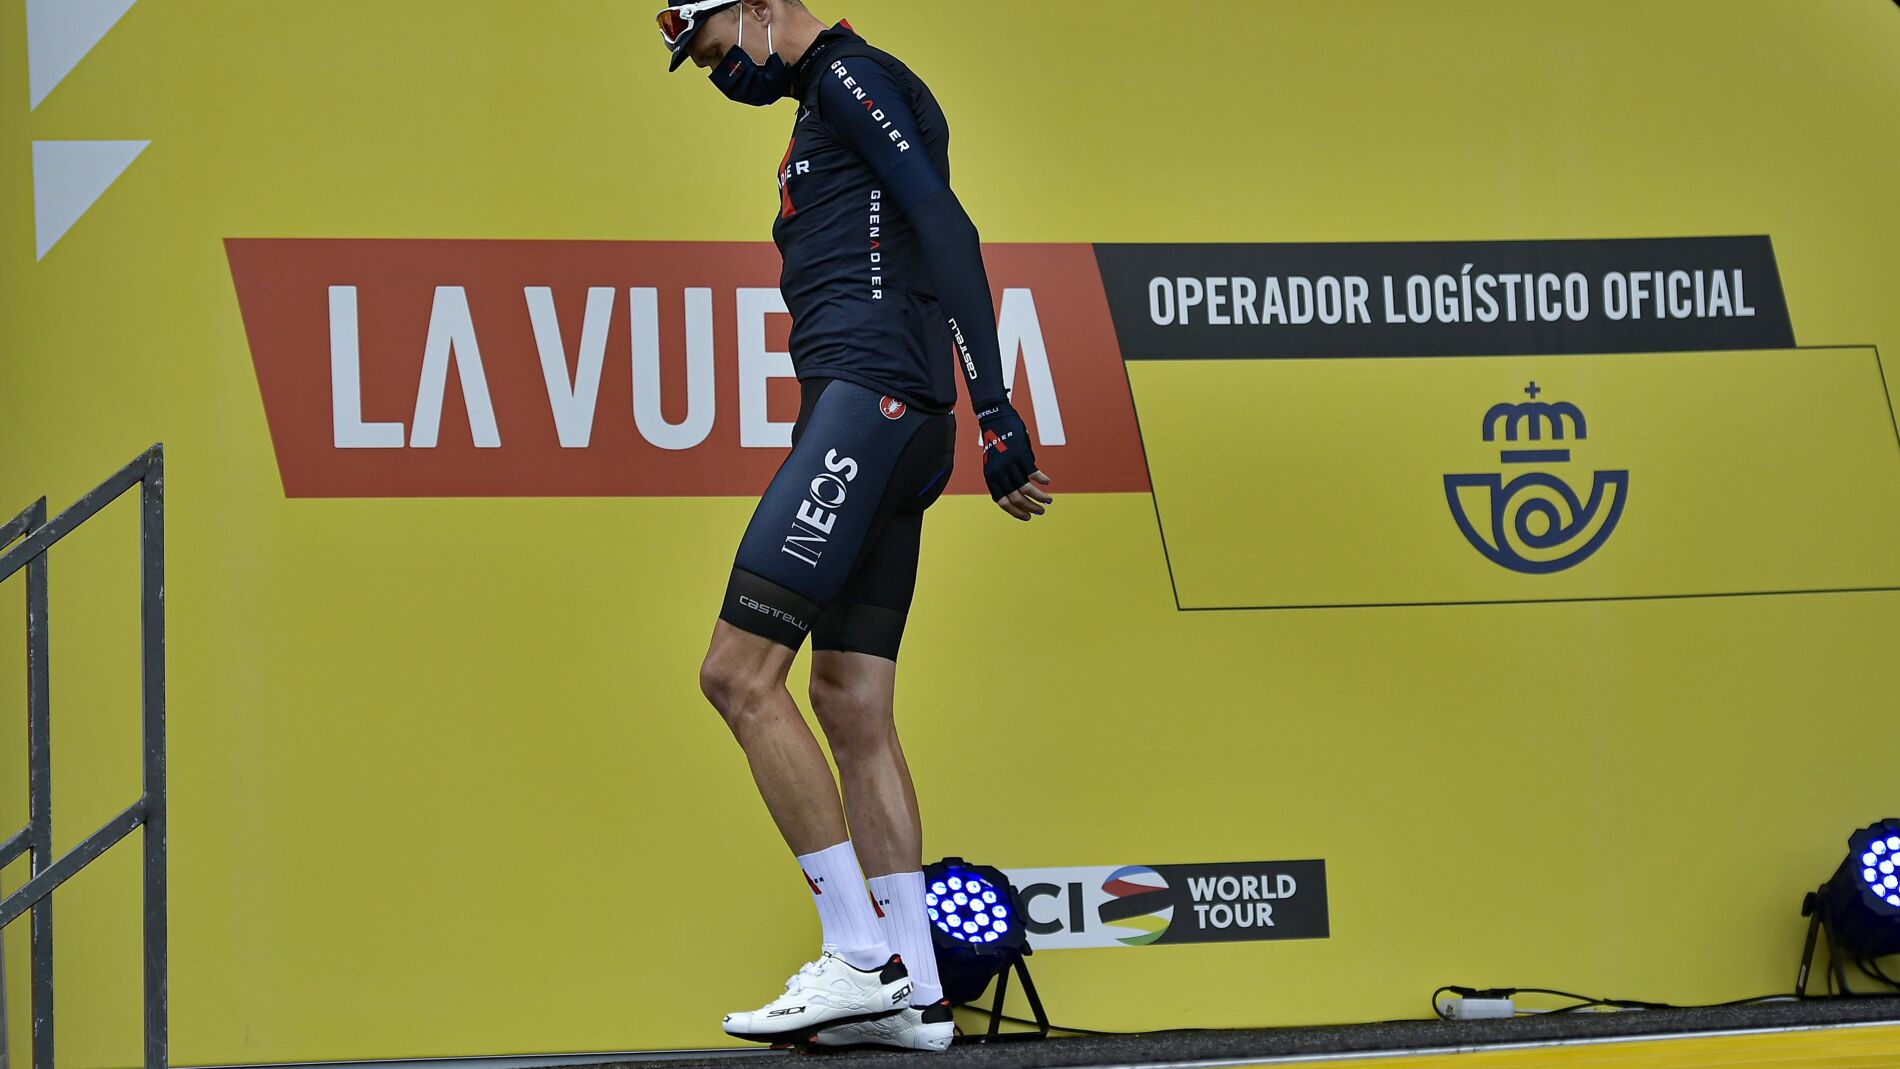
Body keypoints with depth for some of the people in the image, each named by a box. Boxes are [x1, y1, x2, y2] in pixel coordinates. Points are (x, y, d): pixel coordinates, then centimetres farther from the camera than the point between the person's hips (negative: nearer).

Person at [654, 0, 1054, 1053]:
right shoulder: (823, 107, 27)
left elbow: (945, 228, -14)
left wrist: (993, 407, -23)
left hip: (870, 396, -10)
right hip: (875, 420, 10)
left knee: (739, 671, -13)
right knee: (850, 704, 7)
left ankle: (860, 955, -13)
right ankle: (913, 994, 6)